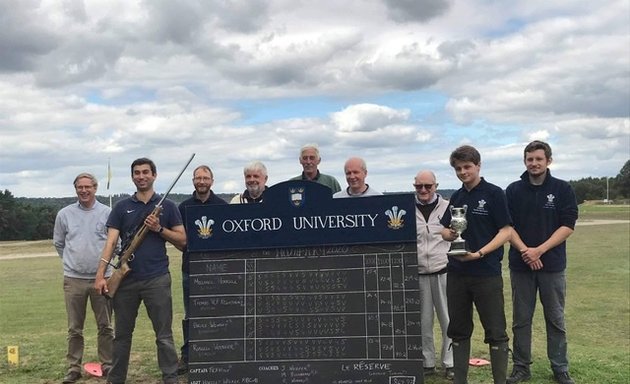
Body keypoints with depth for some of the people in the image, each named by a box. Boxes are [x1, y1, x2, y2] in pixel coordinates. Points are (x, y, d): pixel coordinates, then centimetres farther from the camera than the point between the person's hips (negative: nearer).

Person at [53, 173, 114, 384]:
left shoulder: (107, 213, -1)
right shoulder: (65, 214, 4)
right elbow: (58, 243, 16)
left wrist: (104, 261, 4)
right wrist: (72, 261, 14)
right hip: (73, 279, 1)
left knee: (105, 326, 7)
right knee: (74, 328, 8)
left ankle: (108, 365, 17)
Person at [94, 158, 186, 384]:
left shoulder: (167, 206, 5)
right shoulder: (122, 207, 8)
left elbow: (182, 241, 4)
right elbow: (111, 241, 0)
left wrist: (159, 229, -11)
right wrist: (100, 275, -10)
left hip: (157, 279, -2)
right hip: (126, 279, 2)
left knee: (164, 335, 0)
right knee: (122, 334, 12)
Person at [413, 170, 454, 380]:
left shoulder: (448, 207, 2)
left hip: (444, 272, -1)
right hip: (418, 274, 2)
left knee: (448, 320, 3)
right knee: (423, 321, 9)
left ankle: (450, 363, 14)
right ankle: (427, 363, 20)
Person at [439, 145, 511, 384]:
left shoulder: (494, 193, -5)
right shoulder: (456, 198, 12)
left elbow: (506, 231, -9)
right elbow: (444, 231, 16)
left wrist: (479, 253, -19)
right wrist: (450, 234, -8)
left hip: (487, 273, -6)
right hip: (456, 273, 6)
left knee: (495, 332, 1)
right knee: (458, 330, 12)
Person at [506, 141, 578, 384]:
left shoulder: (562, 189, -1)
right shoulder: (513, 190, 3)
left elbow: (568, 226, -6)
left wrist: (539, 250, -15)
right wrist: (524, 251, -15)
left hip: (553, 265, -1)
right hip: (520, 265, 1)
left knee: (556, 320, 8)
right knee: (521, 320, 8)